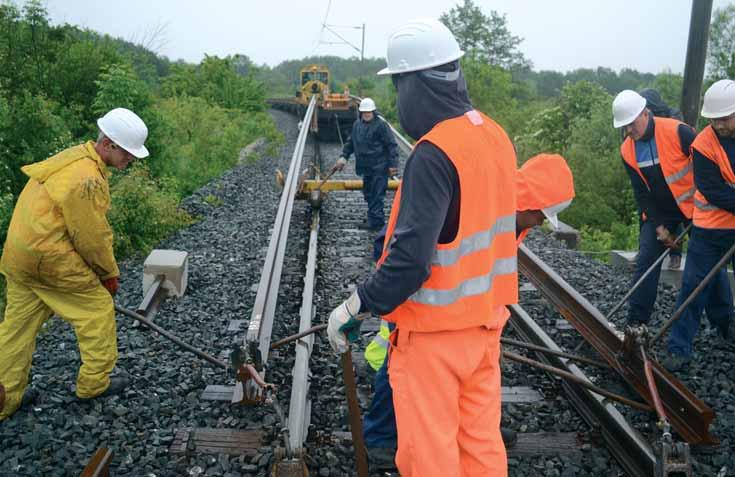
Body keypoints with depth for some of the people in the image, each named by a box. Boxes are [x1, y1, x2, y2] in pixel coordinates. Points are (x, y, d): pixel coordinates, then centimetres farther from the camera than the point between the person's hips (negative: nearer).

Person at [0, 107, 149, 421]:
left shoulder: (75, 157, 10)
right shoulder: (87, 180, -23)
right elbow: (92, 237, -16)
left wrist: (102, 268, 19)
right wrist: (109, 272, 0)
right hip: (50, 259, -10)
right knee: (97, 308, 6)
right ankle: (94, 382, 19)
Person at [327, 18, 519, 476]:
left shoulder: (433, 154, -23)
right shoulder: (495, 135, 3)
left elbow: (411, 257, -27)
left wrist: (357, 307, -16)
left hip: (435, 331, -8)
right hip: (486, 317, 8)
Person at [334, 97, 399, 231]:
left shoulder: (381, 125, -11)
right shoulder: (357, 124, 11)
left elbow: (391, 145, -12)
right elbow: (350, 142, 22)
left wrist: (393, 164, -15)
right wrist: (344, 156, 10)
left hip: (379, 167, -8)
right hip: (366, 167, 8)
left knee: (376, 195, -6)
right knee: (368, 194, 15)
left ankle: (375, 221, -2)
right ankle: (373, 219, 26)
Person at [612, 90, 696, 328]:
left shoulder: (678, 132, -21)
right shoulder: (627, 150, -6)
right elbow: (641, 192, -3)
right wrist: (659, 226, -7)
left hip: (694, 207, -3)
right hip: (659, 212, 4)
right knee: (646, 261, -3)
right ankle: (635, 321, 1)